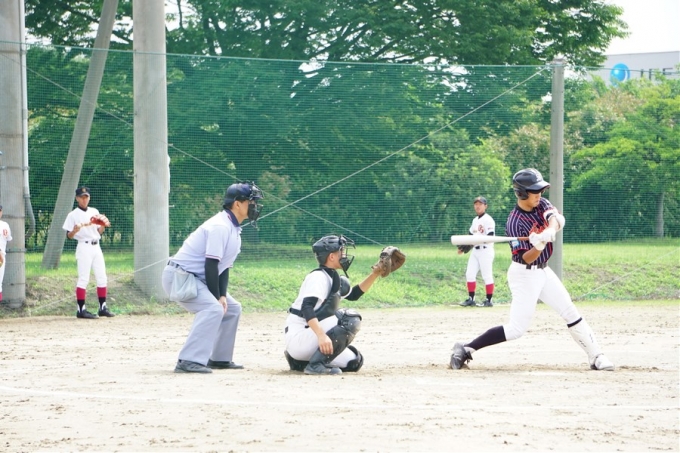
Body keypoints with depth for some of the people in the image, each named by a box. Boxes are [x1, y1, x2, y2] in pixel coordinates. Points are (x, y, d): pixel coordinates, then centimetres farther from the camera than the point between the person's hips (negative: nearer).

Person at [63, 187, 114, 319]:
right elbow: (69, 235, -4)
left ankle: (103, 308, 11)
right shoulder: (73, 215, -2)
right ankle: (81, 310, -7)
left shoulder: (94, 212, 14)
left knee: (102, 278, 5)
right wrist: (75, 230, -25)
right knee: (83, 279, -9)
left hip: (96, 247, 6)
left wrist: (103, 225, -4)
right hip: (84, 247, -6)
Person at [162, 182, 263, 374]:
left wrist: (222, 296, -2)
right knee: (213, 309, -27)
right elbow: (211, 265, -23)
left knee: (232, 308, 15)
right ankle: (189, 361, -33)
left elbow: (224, 267, 10)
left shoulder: (234, 229, 11)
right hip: (179, 276, -11)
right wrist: (216, 298, -18)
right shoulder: (220, 226, -20)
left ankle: (220, 358, 20)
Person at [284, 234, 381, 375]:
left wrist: (374, 274, 18)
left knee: (354, 362, 8)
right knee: (350, 319, -22)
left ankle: (299, 362, 11)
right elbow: (307, 308, -26)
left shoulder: (333, 279, 16)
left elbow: (354, 294, 30)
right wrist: (321, 335, -39)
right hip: (298, 336, -10)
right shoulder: (318, 277, -13)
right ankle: (316, 364, -23)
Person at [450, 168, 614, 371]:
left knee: (570, 312, 7)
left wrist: (550, 230, -42)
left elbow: (557, 218, -21)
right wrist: (538, 247, -43)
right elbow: (525, 258, -23)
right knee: (516, 328, -12)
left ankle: (596, 356, 14)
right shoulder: (515, 222, -22)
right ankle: (465, 349, -9)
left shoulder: (541, 205, -2)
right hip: (524, 275, -8)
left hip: (542, 271, 8)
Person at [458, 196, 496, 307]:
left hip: (486, 250, -9)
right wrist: (465, 246, 8)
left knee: (487, 275, -5)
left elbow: (490, 237, -18)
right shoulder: (475, 220, 18)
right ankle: (471, 299, 12)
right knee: (470, 274, 6)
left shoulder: (488, 220, -10)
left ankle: (489, 301, 0)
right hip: (475, 251, 9)